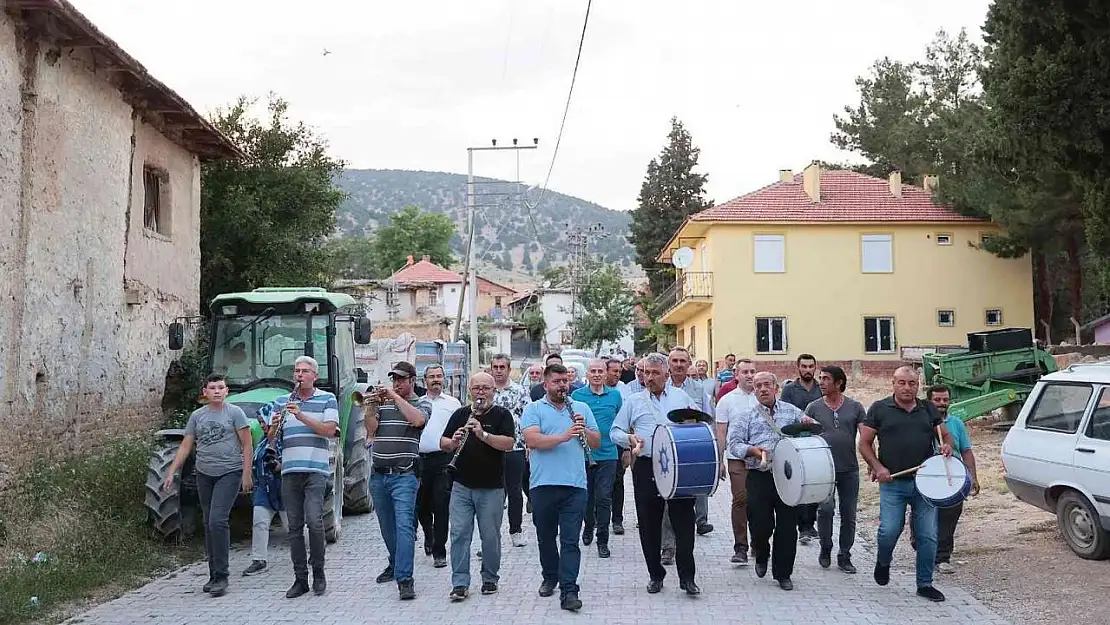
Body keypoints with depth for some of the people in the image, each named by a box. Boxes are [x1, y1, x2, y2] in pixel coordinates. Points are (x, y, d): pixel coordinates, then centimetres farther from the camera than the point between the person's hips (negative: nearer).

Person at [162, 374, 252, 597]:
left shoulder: (234, 412, -3)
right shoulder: (197, 416, 10)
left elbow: (247, 446, -4)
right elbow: (185, 447, 13)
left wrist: (246, 474, -10)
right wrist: (171, 472, 5)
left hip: (229, 473, -5)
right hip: (204, 474, 5)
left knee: (217, 521, -16)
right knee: (209, 525, 10)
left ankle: (221, 577, -10)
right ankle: (213, 576, 19)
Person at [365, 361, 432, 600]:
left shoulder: (422, 403, 3)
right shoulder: (382, 403, 13)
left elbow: (417, 419, -19)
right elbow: (371, 431, 3)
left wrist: (395, 396, -14)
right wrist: (372, 406, -9)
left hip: (404, 475, -5)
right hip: (378, 473, 5)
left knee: (404, 525, -15)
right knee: (386, 525, 17)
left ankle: (405, 579, -18)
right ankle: (395, 564, 37)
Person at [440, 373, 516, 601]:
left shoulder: (502, 415, 0)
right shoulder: (460, 414, 10)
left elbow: (509, 443, -14)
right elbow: (443, 443, 9)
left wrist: (483, 435, -25)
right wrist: (453, 442, -13)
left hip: (491, 488, -2)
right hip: (462, 486, 2)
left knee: (490, 536, 6)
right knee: (459, 534, -1)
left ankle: (490, 579, 22)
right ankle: (460, 584, 5)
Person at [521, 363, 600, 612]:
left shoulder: (582, 408, 12)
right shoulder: (534, 409, 3)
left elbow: (596, 442, 11)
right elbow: (531, 440, -13)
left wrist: (584, 429, -9)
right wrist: (564, 436, -23)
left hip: (575, 485, 0)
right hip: (543, 485, 0)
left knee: (570, 541, -4)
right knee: (546, 537, 15)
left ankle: (569, 591, -5)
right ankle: (550, 577, 35)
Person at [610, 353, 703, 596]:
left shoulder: (681, 397, 12)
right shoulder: (634, 401, 9)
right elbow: (615, 432, 10)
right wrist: (629, 438, -10)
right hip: (646, 468, 0)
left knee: (684, 521, -3)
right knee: (649, 524, 6)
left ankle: (687, 577, 5)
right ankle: (655, 575, 19)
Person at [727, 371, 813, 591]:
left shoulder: (791, 411, 13)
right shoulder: (746, 417, 7)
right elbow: (734, 443, 0)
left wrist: (808, 424, -7)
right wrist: (753, 451, -19)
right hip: (759, 477, -1)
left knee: (787, 527, 3)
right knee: (761, 524, -2)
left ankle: (783, 574, 18)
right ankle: (761, 556, 30)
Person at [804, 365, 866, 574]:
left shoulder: (855, 407, 4)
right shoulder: (814, 407, 4)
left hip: (849, 470, 1)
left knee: (848, 515, 6)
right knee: (826, 508, -14)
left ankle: (844, 557, 19)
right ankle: (825, 550, 7)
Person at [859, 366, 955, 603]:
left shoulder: (928, 409, 12)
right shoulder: (879, 409, 2)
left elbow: (945, 434, 21)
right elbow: (864, 443, 3)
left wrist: (947, 445, -3)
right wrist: (878, 467, -10)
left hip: (925, 482, 3)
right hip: (893, 483, -3)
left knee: (928, 536, 3)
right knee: (890, 530, -10)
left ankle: (925, 584, 18)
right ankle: (883, 562, 23)